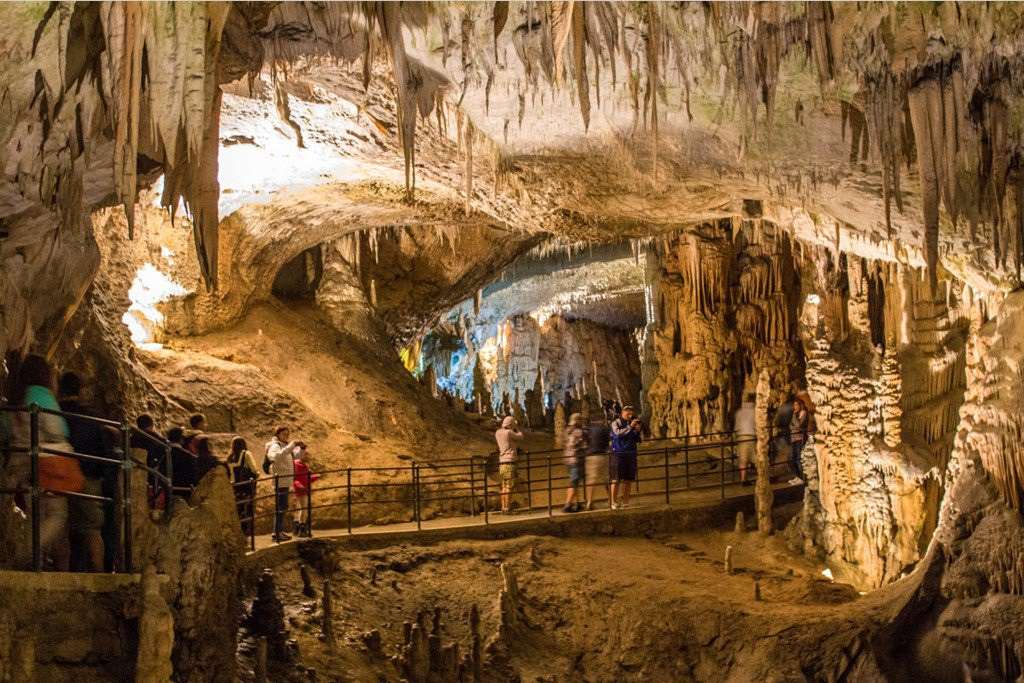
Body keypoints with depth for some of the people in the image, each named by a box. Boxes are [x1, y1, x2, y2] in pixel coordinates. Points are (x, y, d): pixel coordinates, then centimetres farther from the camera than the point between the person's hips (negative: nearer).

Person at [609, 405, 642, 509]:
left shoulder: (633, 424, 15)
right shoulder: (615, 423, 1)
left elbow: (639, 440, 12)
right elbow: (618, 433, -18)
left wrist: (639, 431, -6)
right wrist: (630, 427, -23)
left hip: (630, 454, 5)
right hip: (618, 453, -5)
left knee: (628, 480, 3)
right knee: (616, 480, -8)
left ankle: (625, 502, 10)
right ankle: (614, 503, -7)